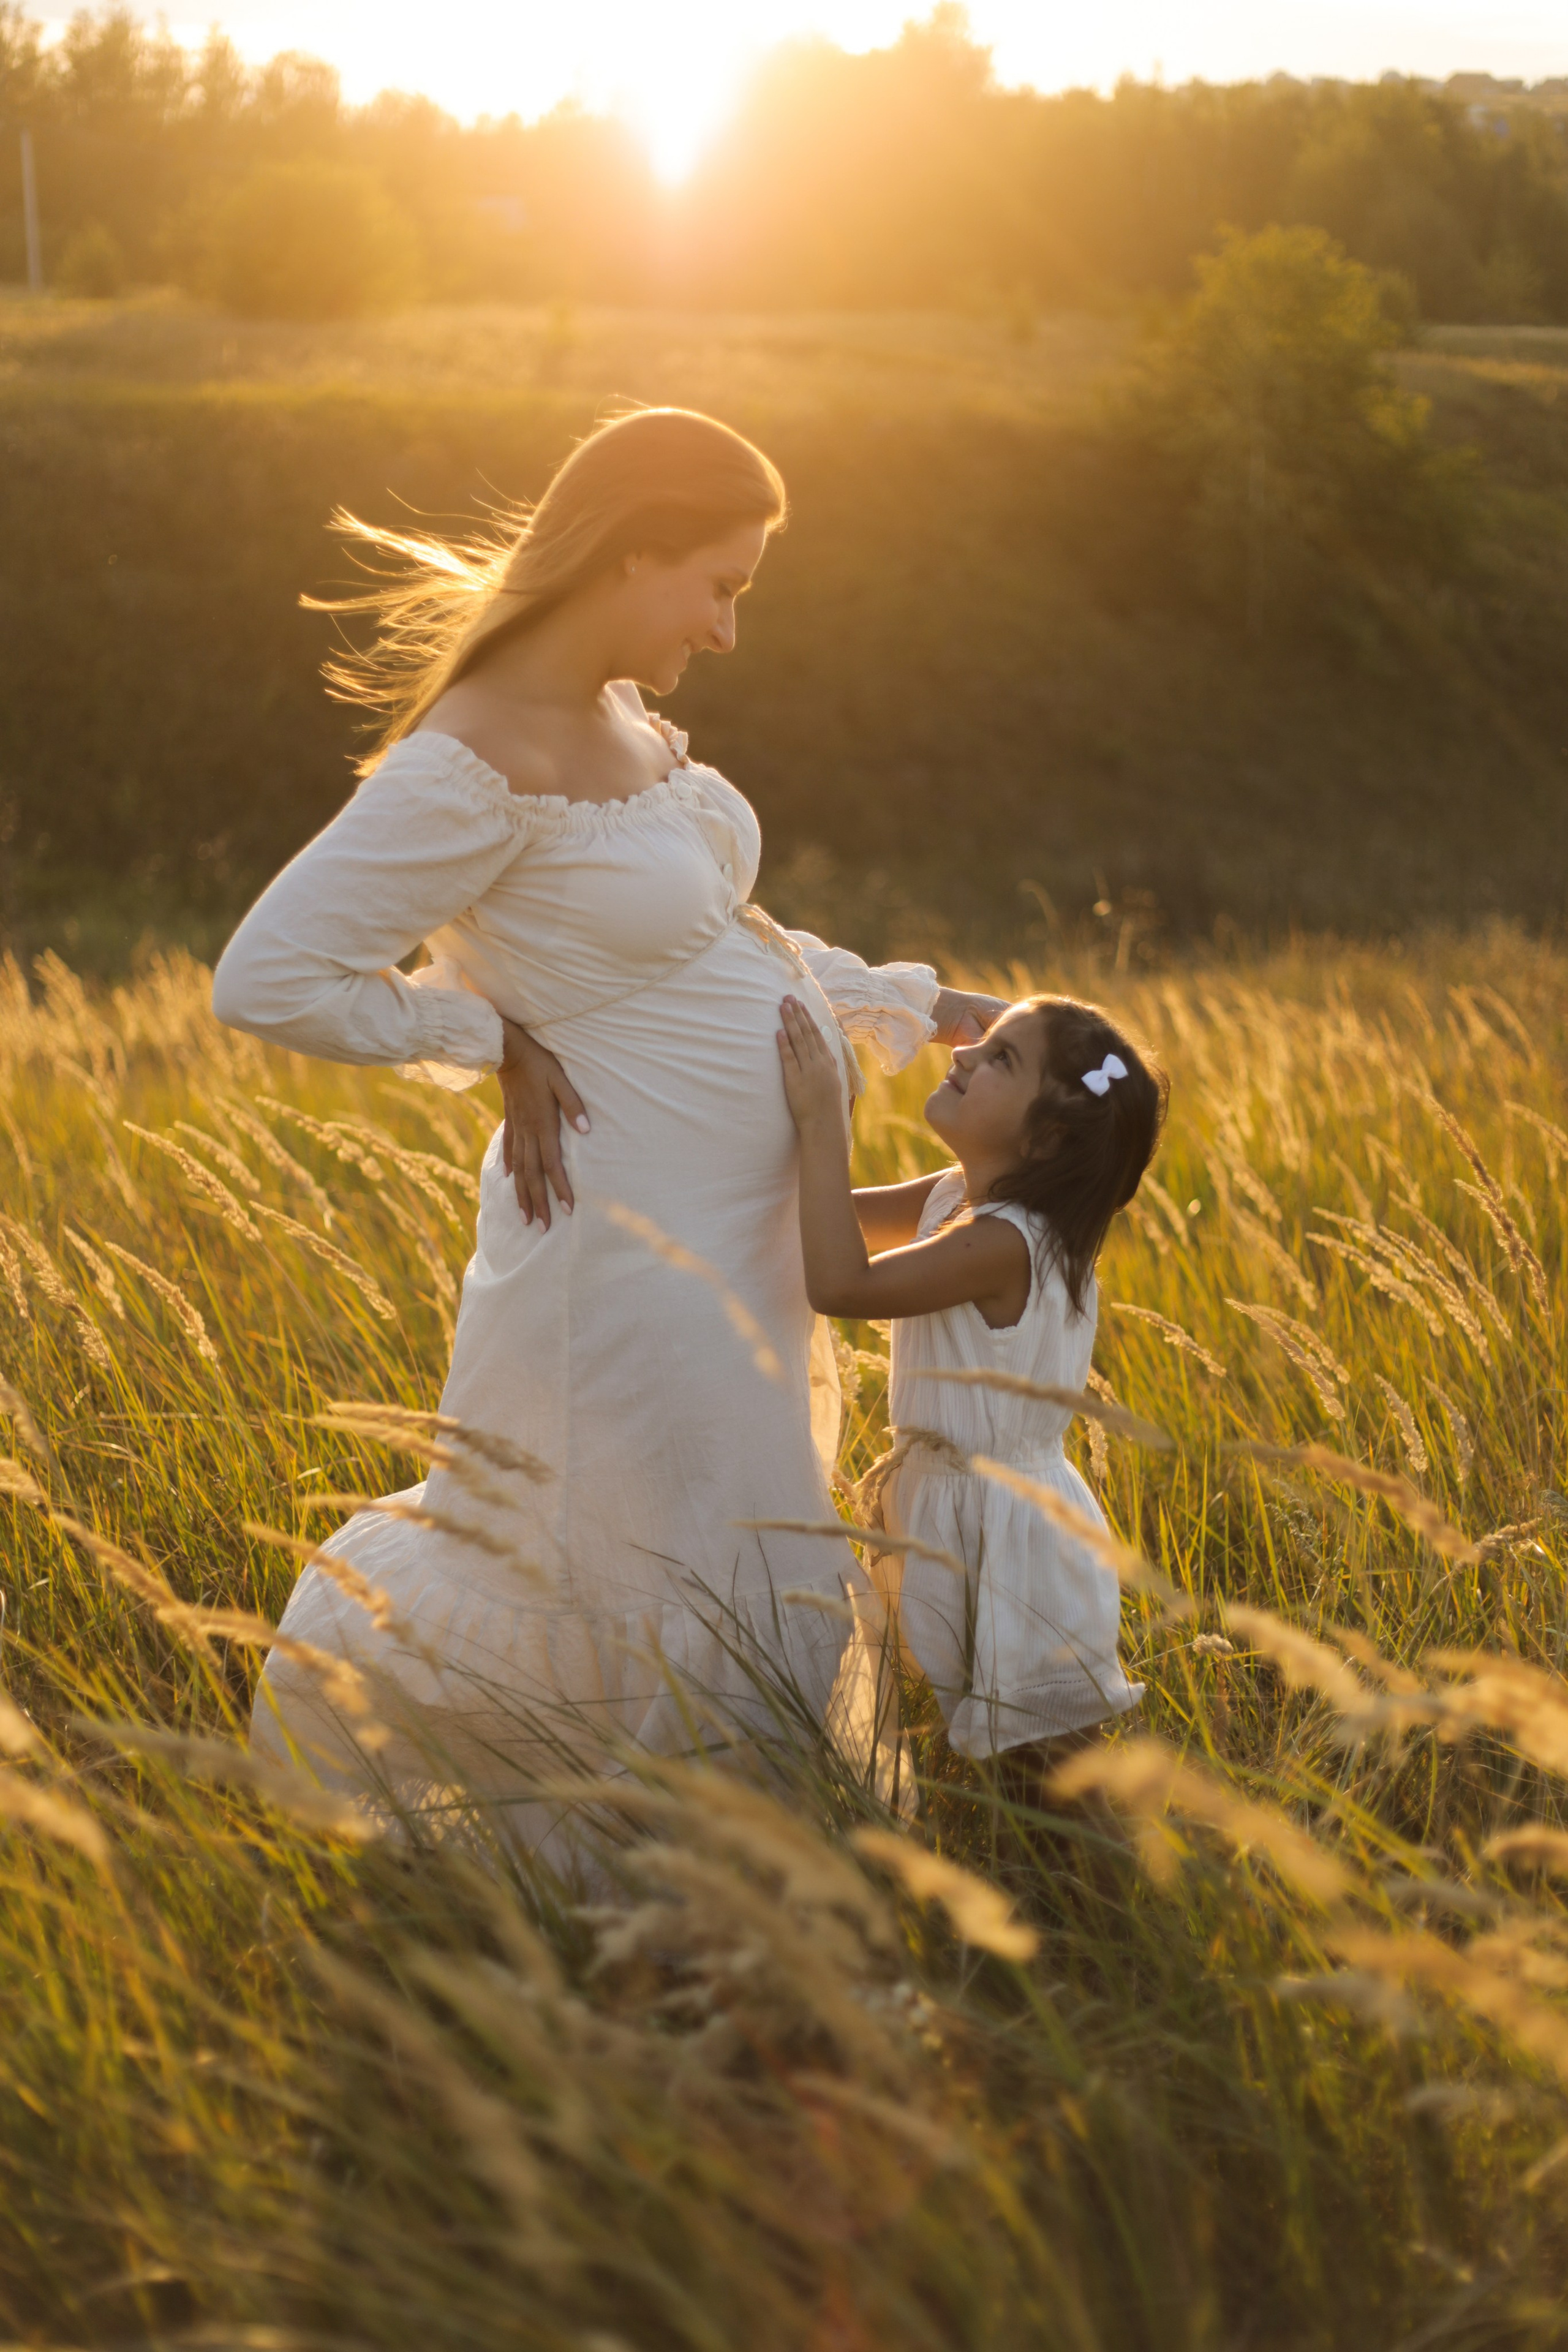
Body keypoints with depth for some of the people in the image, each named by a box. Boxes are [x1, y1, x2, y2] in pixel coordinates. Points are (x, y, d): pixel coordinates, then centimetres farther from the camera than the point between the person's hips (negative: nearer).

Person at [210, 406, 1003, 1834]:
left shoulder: (612, 711, 5)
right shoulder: (477, 766, -23)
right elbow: (267, 983, -23)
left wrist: (928, 1009, 13)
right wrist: (498, 1039, -15)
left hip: (726, 1232, 9)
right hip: (630, 1240, -9)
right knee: (659, 1627, 3)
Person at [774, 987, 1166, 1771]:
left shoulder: (1003, 1242, -26)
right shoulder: (958, 1198, 3)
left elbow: (842, 1284, -33)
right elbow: (844, 1216, 15)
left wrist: (822, 1123, -31)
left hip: (998, 1523, -9)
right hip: (945, 1497, 9)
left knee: (1028, 1755, 0)